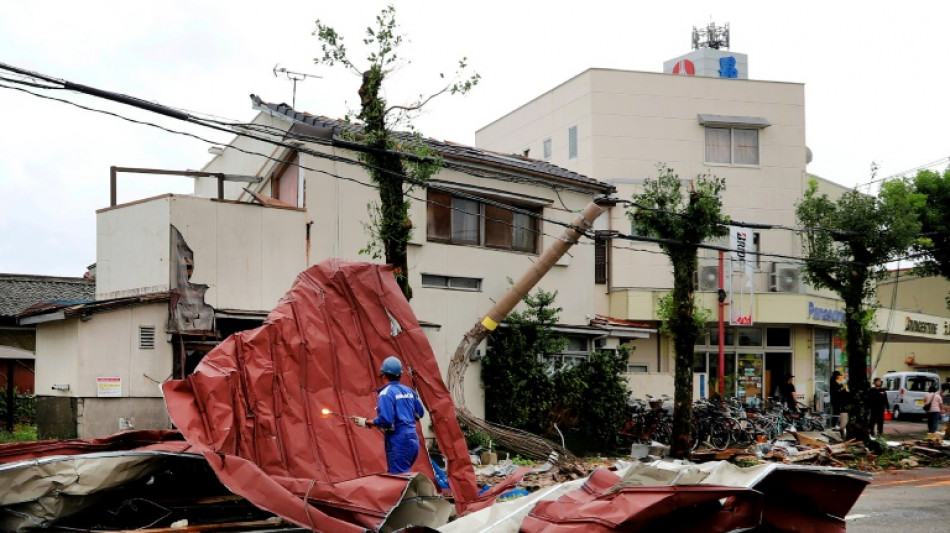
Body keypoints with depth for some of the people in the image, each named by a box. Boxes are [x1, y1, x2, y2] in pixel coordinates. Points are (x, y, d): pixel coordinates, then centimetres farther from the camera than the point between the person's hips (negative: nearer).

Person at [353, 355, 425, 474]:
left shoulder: (386, 393, -12)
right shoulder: (409, 391, 11)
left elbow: (385, 420, -21)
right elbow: (419, 413, 20)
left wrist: (366, 422, -7)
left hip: (398, 442, -8)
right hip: (413, 440, 8)